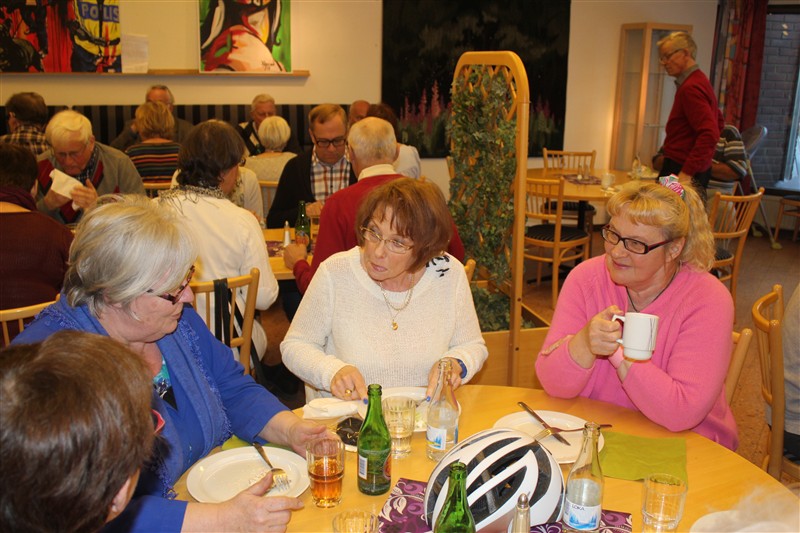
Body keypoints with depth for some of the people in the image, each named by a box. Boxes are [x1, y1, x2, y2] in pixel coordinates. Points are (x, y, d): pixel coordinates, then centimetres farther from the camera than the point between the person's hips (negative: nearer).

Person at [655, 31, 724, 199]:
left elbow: (710, 134, -24)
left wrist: (687, 173, -26)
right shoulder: (699, 81, 17)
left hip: (681, 169, -10)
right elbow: (718, 122, 29)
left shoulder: (690, 88, -15)